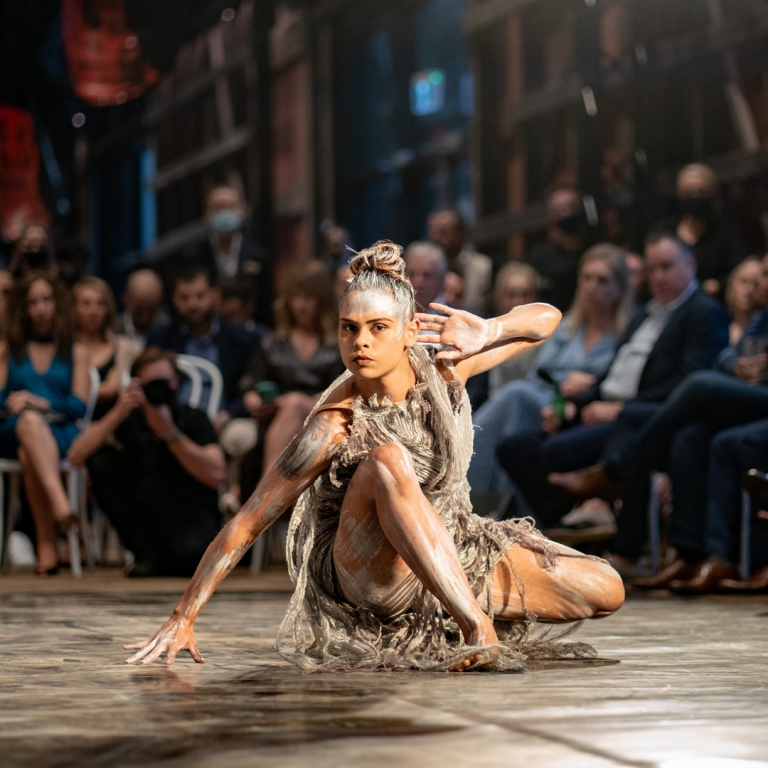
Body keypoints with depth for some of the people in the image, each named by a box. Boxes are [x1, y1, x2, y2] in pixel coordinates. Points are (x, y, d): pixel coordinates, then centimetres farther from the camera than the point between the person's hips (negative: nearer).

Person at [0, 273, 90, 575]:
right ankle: (60, 504, -59)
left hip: (60, 433, 0)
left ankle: (46, 545, -48)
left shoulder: (76, 352, 21)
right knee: (30, 421, -40)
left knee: (29, 454, -39)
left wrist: (39, 402, -9)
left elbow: (79, 406, 8)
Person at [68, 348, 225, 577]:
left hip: (189, 515, -3)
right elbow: (76, 457, -10)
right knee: (101, 458, -18)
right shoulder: (127, 418, 6)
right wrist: (118, 414, -20)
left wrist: (170, 433, -21)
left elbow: (215, 475, -15)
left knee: (189, 554, -39)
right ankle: (146, 553, -13)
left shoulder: (193, 419, 1)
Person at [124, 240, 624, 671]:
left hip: (453, 552, 6)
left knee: (606, 590, -6)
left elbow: (546, 318, -1)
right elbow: (248, 523, -20)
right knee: (386, 459, -37)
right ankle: (476, 628, -40)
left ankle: (458, 612, 11)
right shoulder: (337, 426, -22)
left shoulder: (442, 373, -11)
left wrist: (486, 334, -24)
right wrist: (183, 619, -23)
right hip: (364, 569, -6)